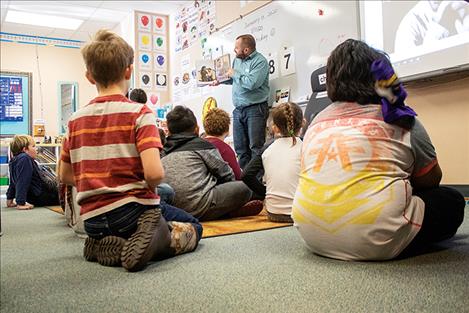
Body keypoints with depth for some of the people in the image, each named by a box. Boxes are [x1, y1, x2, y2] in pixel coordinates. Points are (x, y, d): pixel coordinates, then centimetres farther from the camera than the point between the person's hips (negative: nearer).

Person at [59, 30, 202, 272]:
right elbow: (154, 173, -23)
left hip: (93, 222, 5)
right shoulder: (139, 113, -12)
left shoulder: (76, 120, 4)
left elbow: (65, 176, 11)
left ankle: (104, 246, 4)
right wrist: (149, 188, -2)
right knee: (192, 228, 20)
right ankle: (149, 243, -10)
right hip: (132, 212, -5)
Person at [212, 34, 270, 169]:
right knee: (240, 148, 9)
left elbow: (251, 83, -25)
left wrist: (235, 74, -10)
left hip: (255, 109, -8)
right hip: (238, 110, 8)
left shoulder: (260, 61, -11)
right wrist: (220, 81, 17)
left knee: (256, 147, -9)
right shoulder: (237, 60, 14)